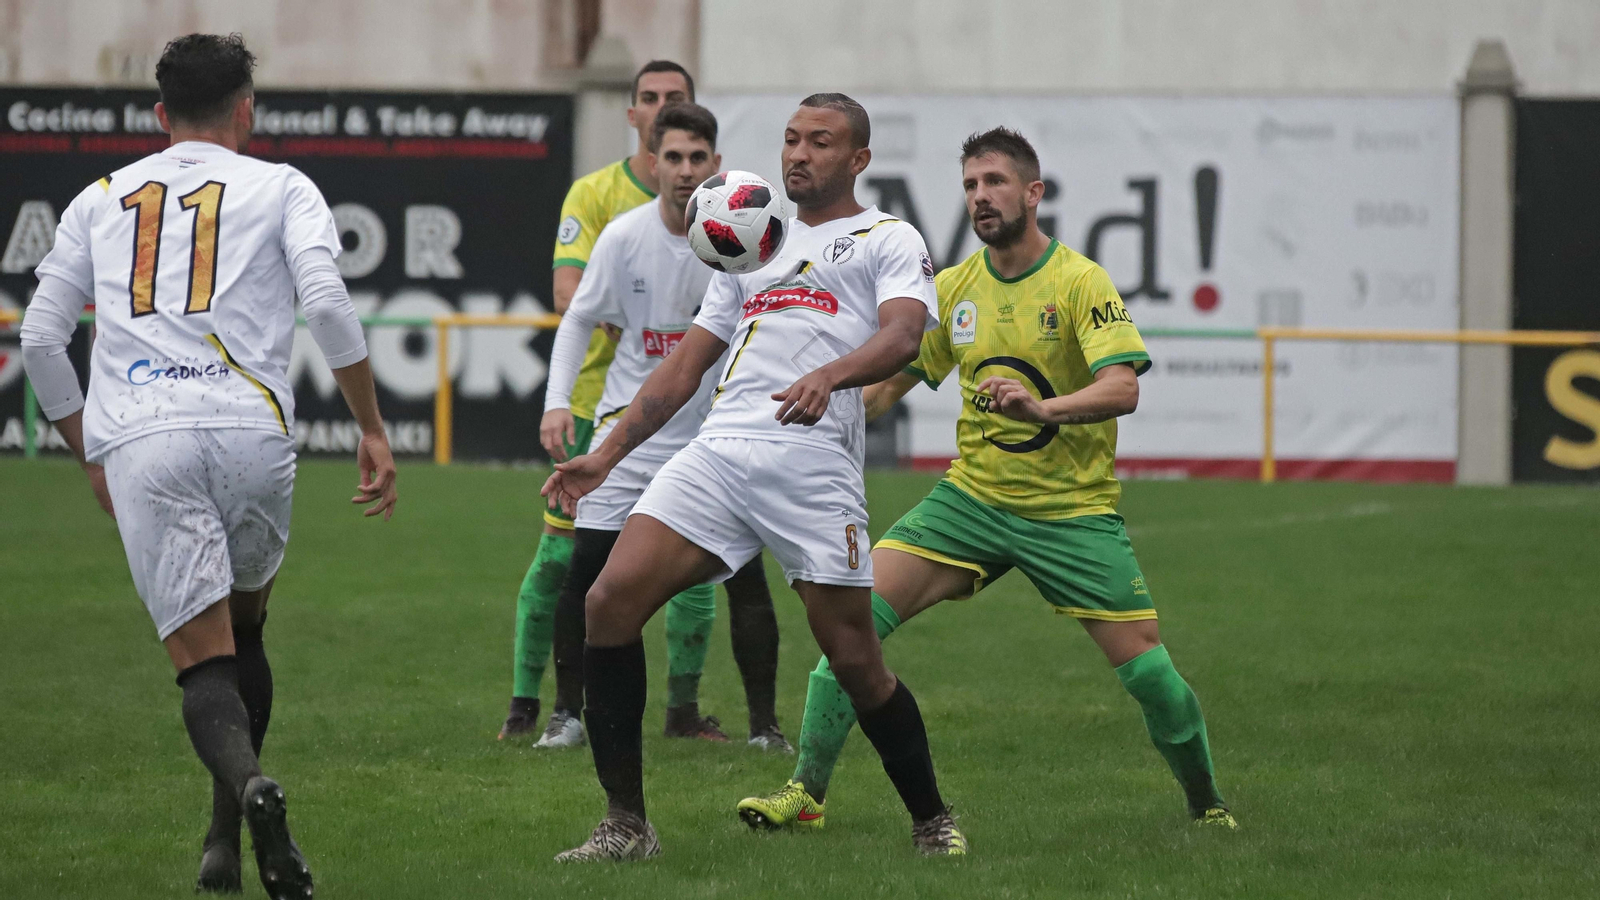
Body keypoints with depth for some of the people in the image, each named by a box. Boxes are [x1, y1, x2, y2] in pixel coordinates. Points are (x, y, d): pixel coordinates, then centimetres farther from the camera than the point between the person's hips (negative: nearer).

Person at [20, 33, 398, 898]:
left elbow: (39, 338, 20)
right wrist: (372, 429, 2)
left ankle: (246, 782, -34)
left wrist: (90, 454, 31)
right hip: (251, 431, -1)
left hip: (134, 440, 1)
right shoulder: (281, 188, 14)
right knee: (242, 628, 22)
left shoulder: (100, 200, 23)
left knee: (203, 656, -3)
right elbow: (326, 301, -3)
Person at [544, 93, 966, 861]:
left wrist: (829, 374, -31)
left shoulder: (888, 241, 9)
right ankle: (624, 824, -6)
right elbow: (685, 365, 29)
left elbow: (902, 335, -10)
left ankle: (932, 821, 18)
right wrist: (605, 458, 21)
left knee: (854, 661, -5)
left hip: (813, 461, -5)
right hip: (717, 451, 5)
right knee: (612, 600, -12)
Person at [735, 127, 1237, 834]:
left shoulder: (1081, 283, -11)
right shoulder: (954, 288, 4)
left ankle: (1207, 804, 17)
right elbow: (891, 380, 14)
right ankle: (805, 793, -7)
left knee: (1148, 671, -9)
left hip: (1072, 509, -4)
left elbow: (1123, 388, -24)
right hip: (971, 498, 4)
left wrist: (1043, 408, -41)